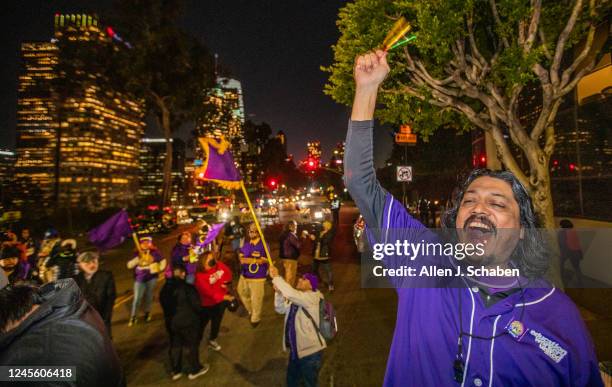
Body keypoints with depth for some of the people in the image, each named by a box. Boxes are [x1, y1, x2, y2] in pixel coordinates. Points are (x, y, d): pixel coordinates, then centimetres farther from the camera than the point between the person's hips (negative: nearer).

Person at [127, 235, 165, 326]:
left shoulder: (155, 252, -5)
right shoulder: (137, 253, -3)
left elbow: (163, 261, 4)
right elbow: (129, 265, -9)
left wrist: (160, 269, -9)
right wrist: (138, 258, -20)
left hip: (151, 278, 0)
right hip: (139, 279, 0)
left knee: (149, 296, 13)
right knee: (137, 298, -3)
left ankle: (147, 313, 33)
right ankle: (133, 316, 11)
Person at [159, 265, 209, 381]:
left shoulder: (165, 288, -3)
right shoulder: (188, 287, -22)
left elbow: (163, 304, 8)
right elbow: (196, 304, -17)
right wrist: (196, 315, 4)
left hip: (171, 322, 5)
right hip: (188, 322, -5)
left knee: (175, 346, 20)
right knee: (191, 345, 12)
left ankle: (176, 371, 33)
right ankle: (194, 370, 26)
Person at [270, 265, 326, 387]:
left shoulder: (312, 297, -23)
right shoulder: (297, 298, 6)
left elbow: (291, 294, -38)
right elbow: (280, 309, 5)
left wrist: (276, 277, -31)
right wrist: (279, 292, -12)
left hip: (310, 350, -8)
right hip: (296, 348, 8)